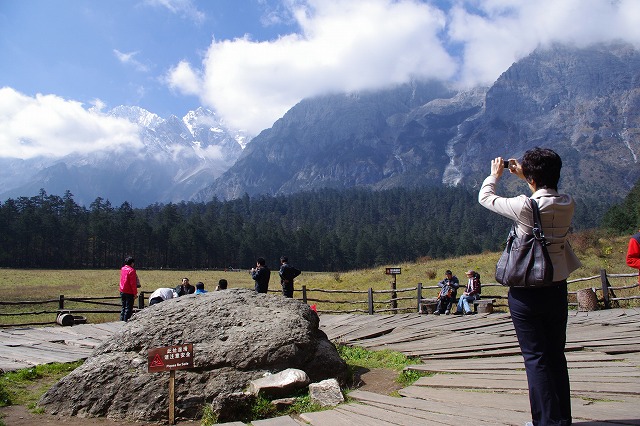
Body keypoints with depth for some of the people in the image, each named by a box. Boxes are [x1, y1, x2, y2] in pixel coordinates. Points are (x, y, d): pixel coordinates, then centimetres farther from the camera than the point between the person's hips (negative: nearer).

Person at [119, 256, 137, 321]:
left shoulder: (122, 269, 8)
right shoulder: (131, 270, -16)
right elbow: (133, 283, -17)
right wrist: (135, 293, -12)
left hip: (122, 291, 8)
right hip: (129, 292, -8)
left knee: (123, 307, 17)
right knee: (128, 308, 0)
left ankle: (121, 320, 20)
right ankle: (126, 320, 0)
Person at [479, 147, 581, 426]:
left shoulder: (525, 206, -20)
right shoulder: (568, 204, -3)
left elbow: (485, 198, -4)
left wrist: (495, 174, 14)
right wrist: (523, 175, 25)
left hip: (527, 292, -6)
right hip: (558, 288, 6)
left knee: (536, 358, 3)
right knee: (556, 354, 16)